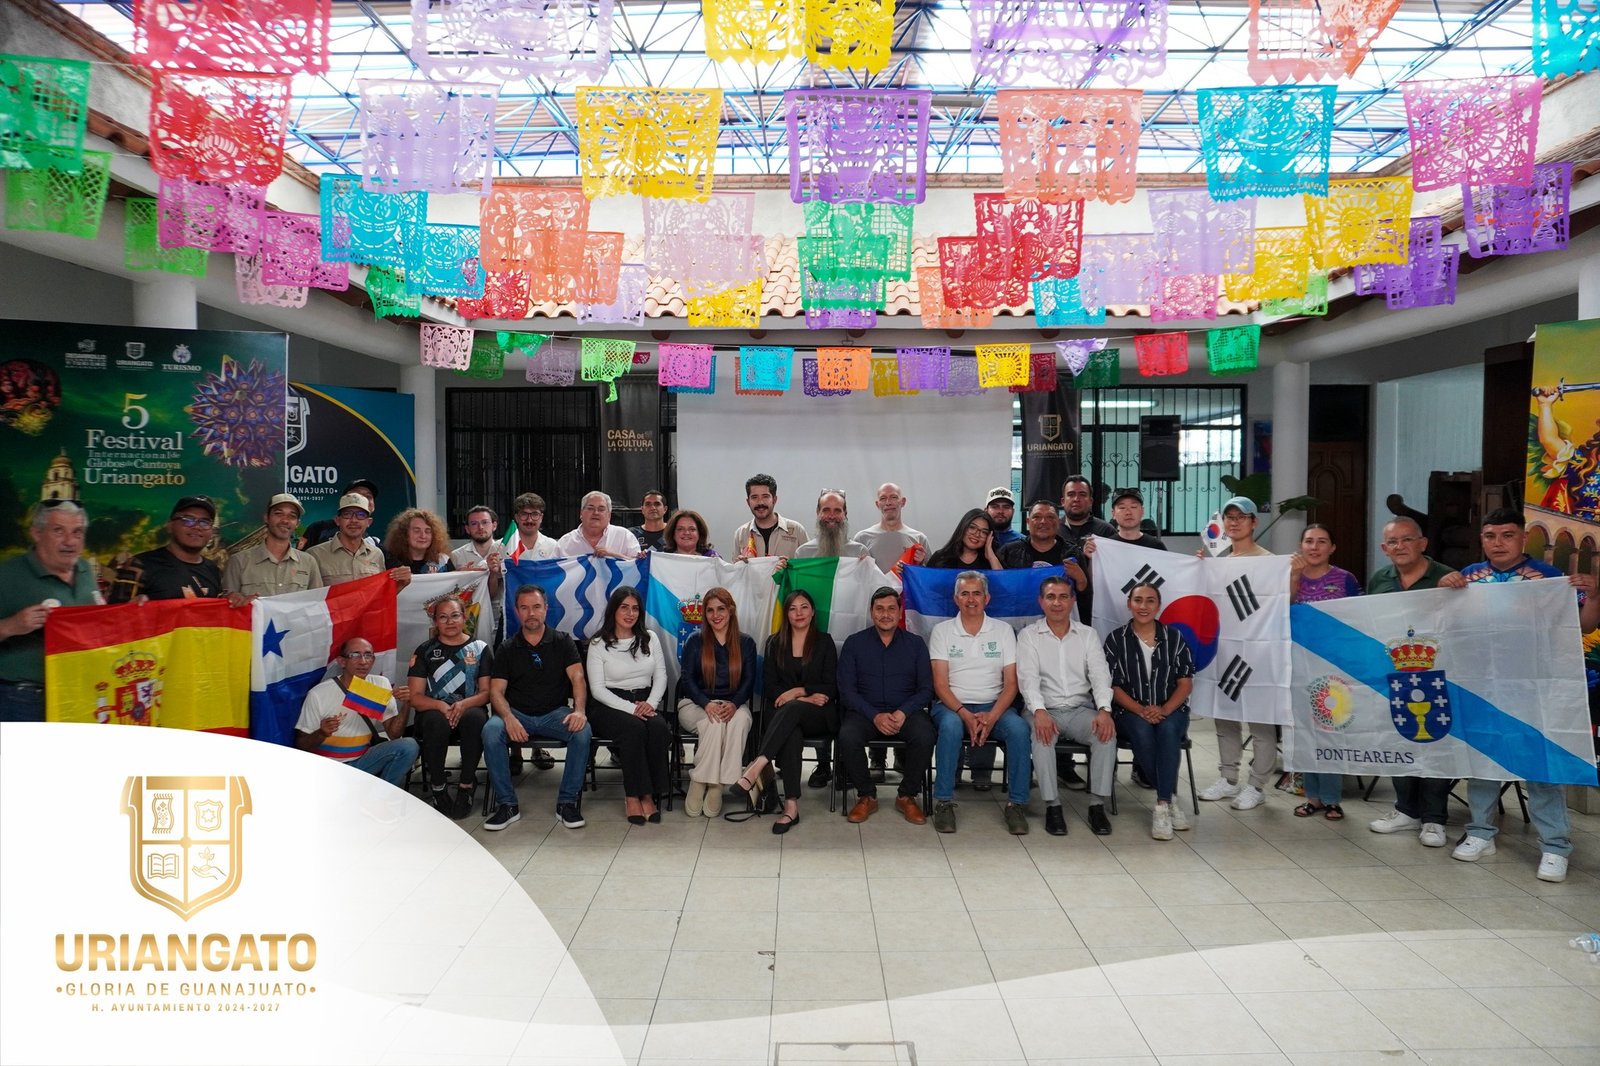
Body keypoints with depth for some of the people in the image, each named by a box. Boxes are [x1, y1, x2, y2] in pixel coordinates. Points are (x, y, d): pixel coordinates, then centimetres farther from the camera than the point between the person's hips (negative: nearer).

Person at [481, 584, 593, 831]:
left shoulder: (563, 642, 8)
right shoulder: (506, 649, 10)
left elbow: (577, 677, -4)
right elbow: (496, 691, 1)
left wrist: (579, 710, -25)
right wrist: (509, 718, -21)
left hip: (555, 713, -1)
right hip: (517, 714, 1)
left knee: (582, 732, -31)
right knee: (490, 731, -31)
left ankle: (567, 802, -18)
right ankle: (507, 804, -19)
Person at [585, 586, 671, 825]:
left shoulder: (649, 640, 13)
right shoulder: (599, 644, 2)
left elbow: (661, 677, 11)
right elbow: (597, 689, -5)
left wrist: (651, 703, -10)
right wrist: (630, 708, -17)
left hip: (645, 703, 3)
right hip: (610, 706, -3)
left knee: (659, 728, -31)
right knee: (633, 728, -35)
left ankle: (650, 793, -22)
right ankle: (634, 795, -25)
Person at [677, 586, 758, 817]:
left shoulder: (745, 643, 11)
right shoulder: (695, 642, 8)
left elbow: (749, 683, 3)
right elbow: (687, 680, -1)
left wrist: (734, 704, -19)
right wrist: (707, 704, -20)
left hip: (733, 705, 1)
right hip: (695, 704, -1)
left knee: (740, 720, -35)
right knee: (714, 722, -36)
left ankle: (717, 786, -32)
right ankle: (699, 785, -27)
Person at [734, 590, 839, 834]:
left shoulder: (824, 642, 9)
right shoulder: (775, 643, 12)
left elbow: (830, 687, 3)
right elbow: (769, 686, 4)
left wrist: (798, 691, -12)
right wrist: (806, 697, -9)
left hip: (820, 715, -1)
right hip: (786, 714, 1)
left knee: (791, 709, -36)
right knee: (791, 732, -37)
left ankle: (756, 767, -47)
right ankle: (792, 805, -43)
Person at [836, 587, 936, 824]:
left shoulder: (915, 644, 10)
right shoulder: (854, 643, 7)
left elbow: (926, 689, 4)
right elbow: (846, 690, 0)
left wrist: (903, 713, -15)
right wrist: (875, 716, -16)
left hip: (906, 712, 1)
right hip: (865, 711, 0)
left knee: (925, 736, -31)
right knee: (847, 737, -32)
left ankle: (907, 797, -7)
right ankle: (867, 796, -7)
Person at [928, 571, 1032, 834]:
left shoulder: (1003, 630, 8)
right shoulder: (942, 631, 5)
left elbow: (1011, 683, 2)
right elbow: (940, 684, -3)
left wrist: (992, 716, -16)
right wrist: (965, 714, -19)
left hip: (993, 706, 2)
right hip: (952, 706, -1)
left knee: (1019, 728, -30)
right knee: (951, 726, -36)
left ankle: (1017, 803, -19)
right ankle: (944, 802, -26)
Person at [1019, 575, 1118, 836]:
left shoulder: (1088, 635, 11)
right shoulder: (1028, 635, 5)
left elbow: (1100, 675, -1)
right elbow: (1028, 678, -8)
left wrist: (1104, 710, -20)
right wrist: (1039, 712, -27)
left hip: (1080, 709, 2)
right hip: (1045, 710, -2)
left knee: (1107, 733, -28)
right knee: (1041, 735, -34)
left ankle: (1097, 805, -19)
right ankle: (1052, 806, -24)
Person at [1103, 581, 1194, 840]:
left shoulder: (1174, 637, 6)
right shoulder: (1116, 639, 2)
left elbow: (1186, 683, 3)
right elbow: (1113, 686, -1)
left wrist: (1164, 709, -15)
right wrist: (1141, 711, -17)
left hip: (1170, 710, 1)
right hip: (1130, 712, -1)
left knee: (1167, 729, -33)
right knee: (1143, 732, -33)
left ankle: (1162, 805, -30)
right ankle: (1170, 800, -18)